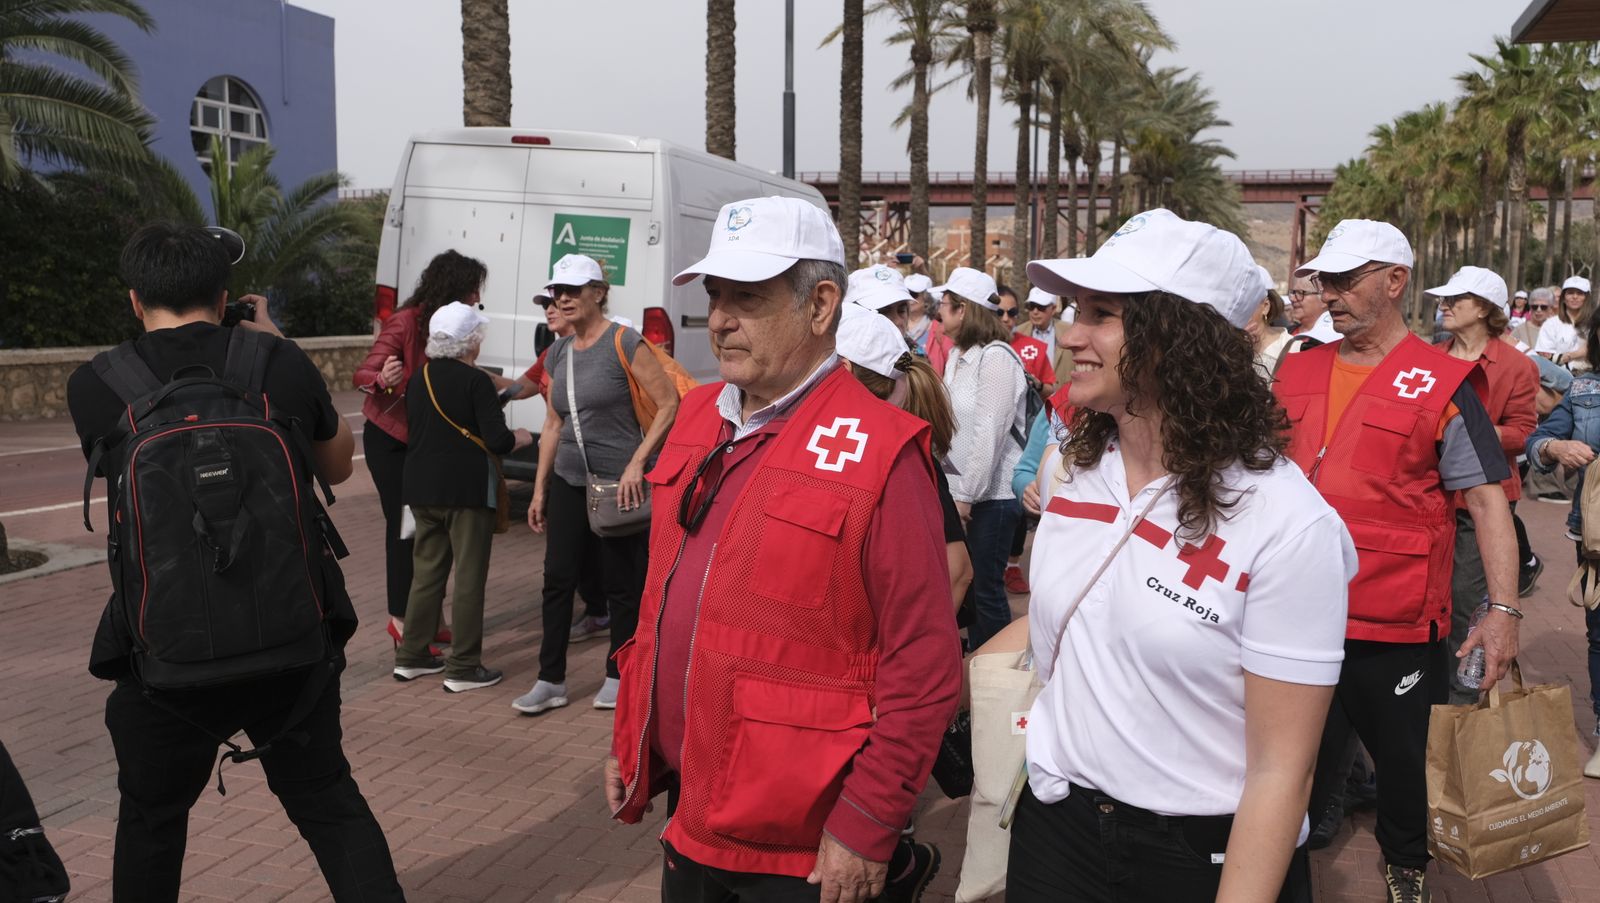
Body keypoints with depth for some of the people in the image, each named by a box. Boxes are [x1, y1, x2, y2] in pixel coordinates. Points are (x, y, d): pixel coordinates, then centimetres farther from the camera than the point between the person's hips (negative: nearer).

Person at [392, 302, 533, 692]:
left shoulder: (419, 378, 7)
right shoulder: (476, 381, -13)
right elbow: (498, 441, -18)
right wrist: (521, 437, 2)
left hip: (422, 488, 7)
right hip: (466, 490, -7)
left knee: (427, 571, 16)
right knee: (469, 576, 1)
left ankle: (411, 656, 22)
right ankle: (463, 667, 5)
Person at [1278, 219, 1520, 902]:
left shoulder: (1441, 385, -7)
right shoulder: (1296, 373, 6)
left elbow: (1486, 499, -8)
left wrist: (1503, 609, -15)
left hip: (1398, 628, -3)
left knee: (1408, 759, 16)